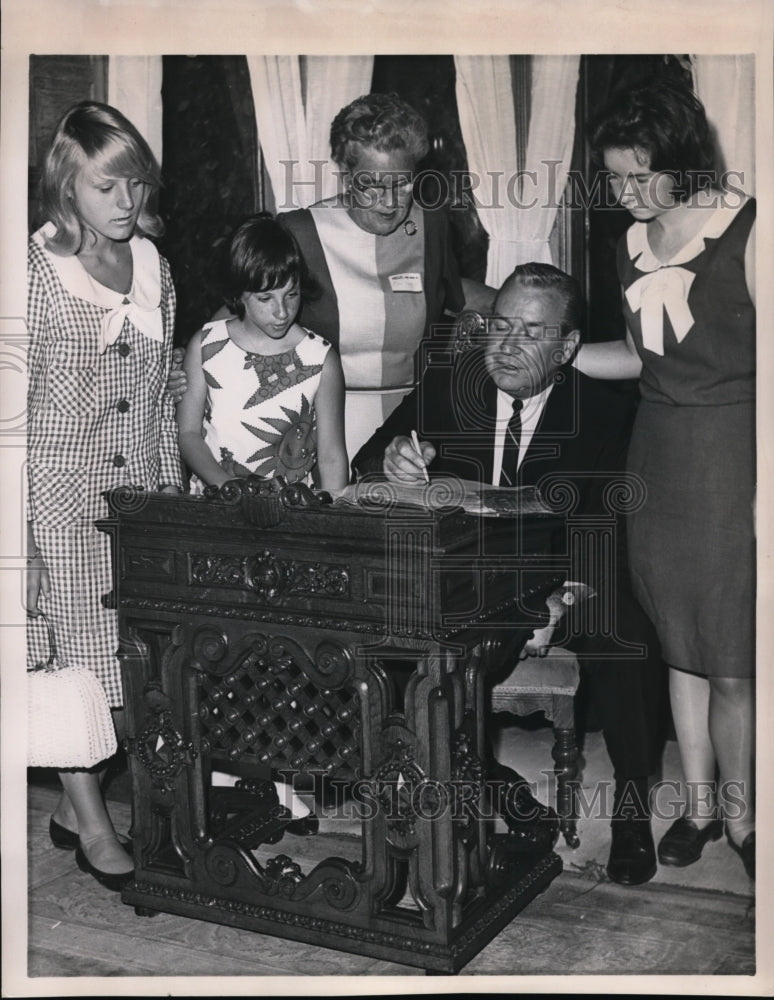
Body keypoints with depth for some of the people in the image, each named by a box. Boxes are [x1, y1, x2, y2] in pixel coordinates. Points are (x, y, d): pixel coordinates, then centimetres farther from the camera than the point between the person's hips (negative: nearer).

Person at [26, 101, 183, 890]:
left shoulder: (152, 265, 8)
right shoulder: (38, 270, -8)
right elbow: (17, 397, -8)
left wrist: (172, 487, 14)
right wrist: (20, 517, -11)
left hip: (138, 491, 5)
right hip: (61, 491, -5)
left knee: (130, 649, 7)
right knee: (74, 649, 2)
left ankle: (75, 806, 24)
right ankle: (92, 825, 15)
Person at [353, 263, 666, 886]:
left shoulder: (605, 414, -8)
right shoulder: (445, 387, 0)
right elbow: (364, 466, 0)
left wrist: (562, 599, -37)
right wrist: (392, 460, -26)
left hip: (564, 585, -2)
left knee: (628, 642, -31)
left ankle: (632, 805, -7)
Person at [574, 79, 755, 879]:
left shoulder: (746, 233, -12)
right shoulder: (633, 243, 8)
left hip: (733, 454, -6)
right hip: (660, 453, 6)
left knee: (732, 657, 3)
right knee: (682, 642, 13)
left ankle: (739, 809, 24)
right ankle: (699, 803, 29)